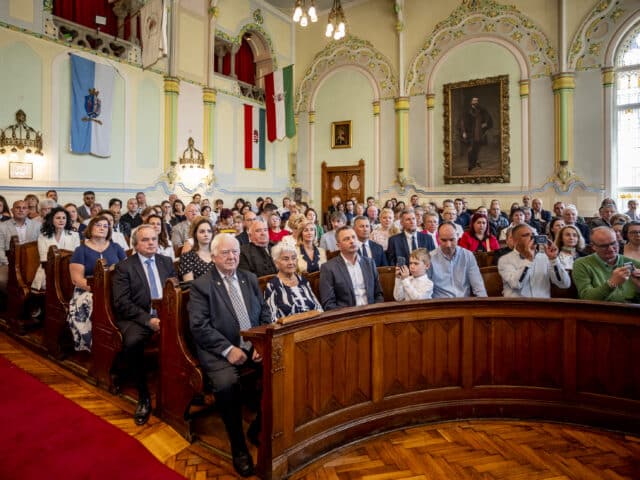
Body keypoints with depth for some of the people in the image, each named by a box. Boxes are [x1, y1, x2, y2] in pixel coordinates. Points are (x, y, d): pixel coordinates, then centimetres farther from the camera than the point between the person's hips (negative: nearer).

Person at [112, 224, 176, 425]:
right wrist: (148, 320, -18)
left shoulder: (167, 262, 15)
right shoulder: (123, 267, 3)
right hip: (137, 318, -2)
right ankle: (143, 397, -13)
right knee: (131, 343, -35)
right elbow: (121, 303, -6)